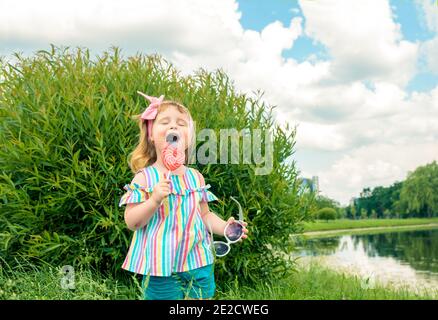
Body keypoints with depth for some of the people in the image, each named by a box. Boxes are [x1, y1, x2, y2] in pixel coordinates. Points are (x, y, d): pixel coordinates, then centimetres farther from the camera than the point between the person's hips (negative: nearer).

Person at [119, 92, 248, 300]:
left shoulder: (195, 177, 6)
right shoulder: (144, 177, -6)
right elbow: (131, 222, -8)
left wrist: (225, 227, -4)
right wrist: (154, 200, -24)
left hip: (199, 262, 4)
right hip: (161, 267, -4)